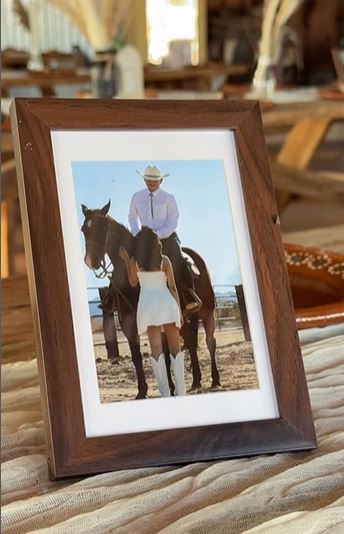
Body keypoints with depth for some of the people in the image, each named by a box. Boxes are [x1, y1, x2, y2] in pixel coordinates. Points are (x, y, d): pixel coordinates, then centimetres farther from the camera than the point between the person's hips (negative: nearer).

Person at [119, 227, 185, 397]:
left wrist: (126, 261, 20)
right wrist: (179, 309, 9)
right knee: (175, 347, 6)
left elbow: (133, 282, 15)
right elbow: (173, 287, 1)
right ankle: (181, 391, 1)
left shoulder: (135, 262, 0)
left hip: (148, 304, 0)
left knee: (156, 349, 2)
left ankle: (165, 393, -3)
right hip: (166, 302, 0)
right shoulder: (164, 260, -1)